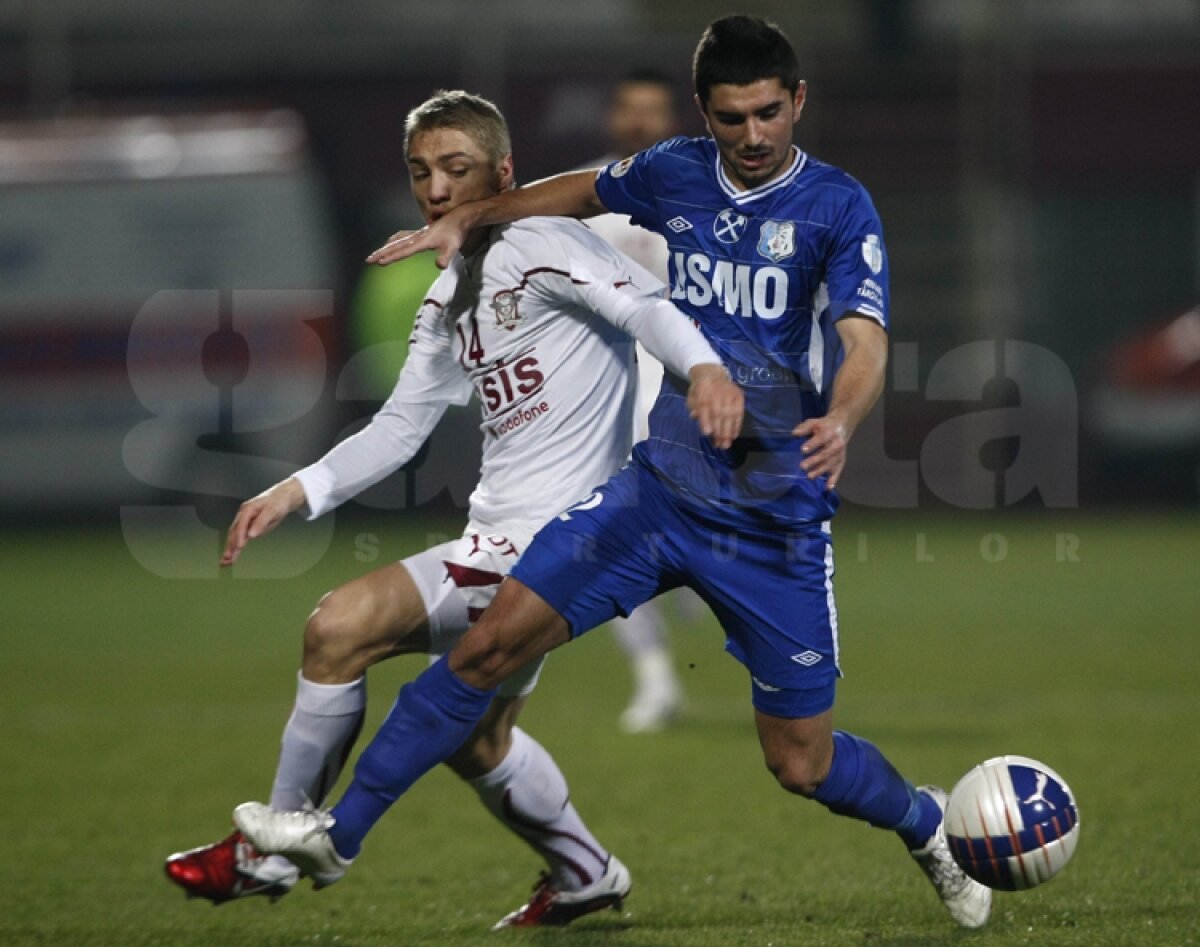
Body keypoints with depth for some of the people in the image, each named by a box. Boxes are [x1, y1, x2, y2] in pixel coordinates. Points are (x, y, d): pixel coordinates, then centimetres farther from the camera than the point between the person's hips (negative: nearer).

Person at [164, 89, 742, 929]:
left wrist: (704, 366, -44)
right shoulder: (450, 301, 17)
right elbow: (400, 428, 19)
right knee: (476, 740, 21)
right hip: (499, 542, 10)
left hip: (550, 538, -10)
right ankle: (585, 874, 42)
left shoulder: (543, 246, -9)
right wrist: (294, 494, 7)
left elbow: (645, 304, -24)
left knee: (341, 626, -18)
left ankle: (273, 850, -7)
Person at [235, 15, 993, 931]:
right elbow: (583, 192, 25)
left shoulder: (839, 208, -11)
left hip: (776, 524, -4)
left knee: (803, 764, 1)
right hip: (660, 487, 4)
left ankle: (928, 827, 34)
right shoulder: (675, 173, 3)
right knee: (492, 642, -7)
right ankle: (342, 829, 3)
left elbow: (865, 342, -23)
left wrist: (841, 419, -44)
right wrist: (464, 219, 18)